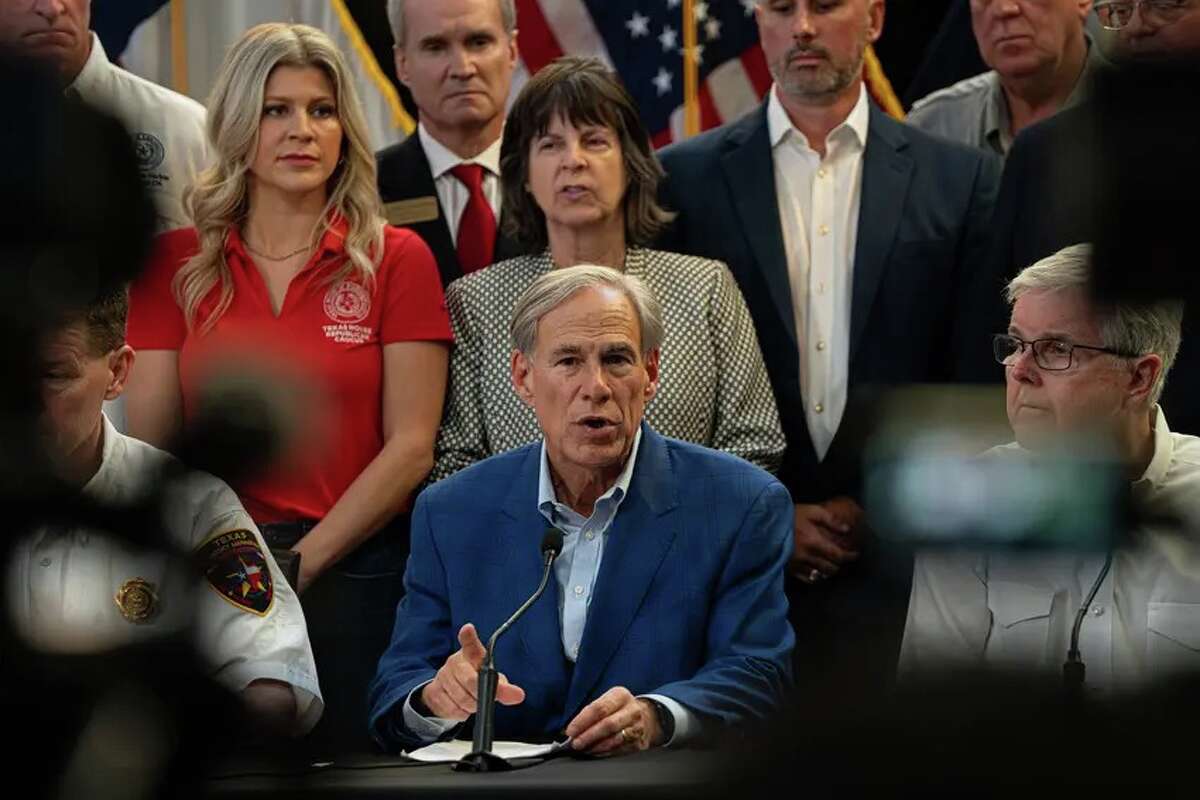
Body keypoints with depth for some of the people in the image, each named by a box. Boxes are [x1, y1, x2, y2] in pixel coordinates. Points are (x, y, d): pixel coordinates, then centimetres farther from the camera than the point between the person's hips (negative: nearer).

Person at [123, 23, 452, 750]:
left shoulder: (397, 260, 1)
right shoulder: (176, 263, 7)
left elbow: (410, 446, -4)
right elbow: (149, 442, 4)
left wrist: (295, 565, -9)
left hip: (352, 575, -1)